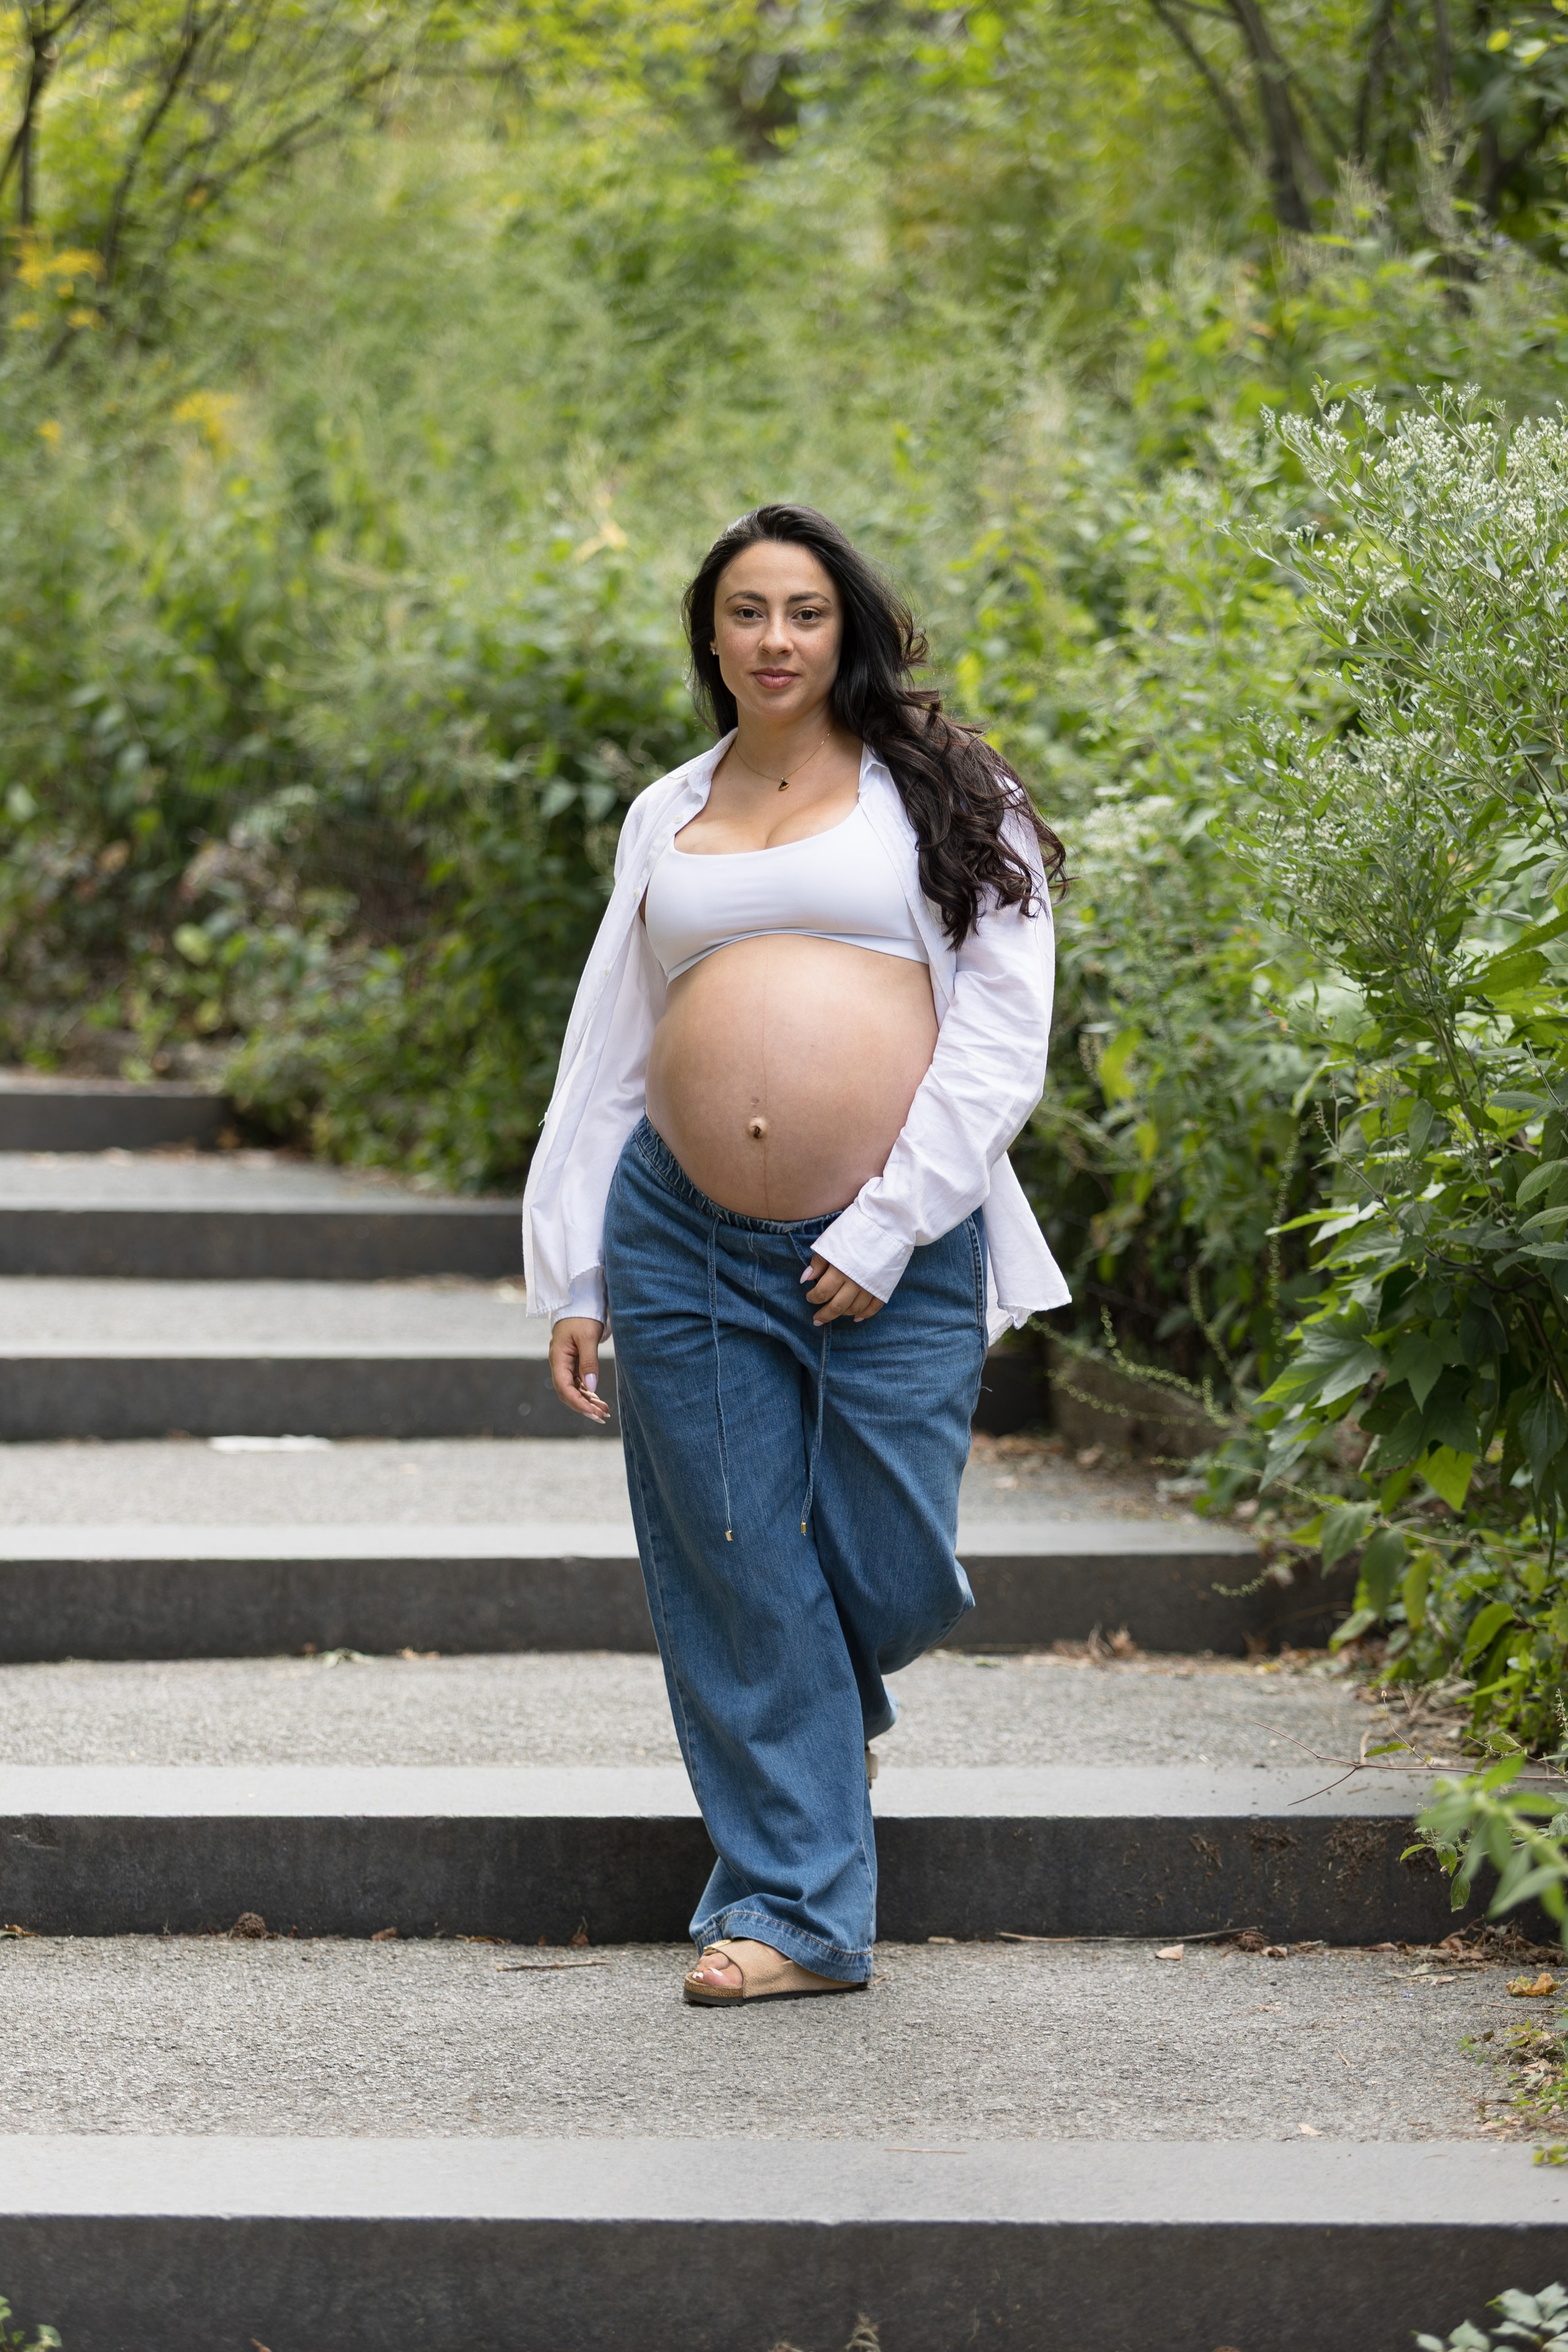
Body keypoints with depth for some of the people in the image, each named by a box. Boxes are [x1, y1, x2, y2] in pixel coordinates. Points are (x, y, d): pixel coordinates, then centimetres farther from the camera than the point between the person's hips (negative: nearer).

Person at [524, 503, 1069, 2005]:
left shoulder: (936, 795, 4)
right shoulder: (667, 818, 16)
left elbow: (1000, 1038, -3)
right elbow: (606, 1053, 17)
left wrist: (883, 1237, -10)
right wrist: (570, 1278, 11)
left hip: (891, 1253, -3)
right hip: (687, 1243, 3)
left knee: (889, 1576, -3)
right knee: (734, 1585, 1)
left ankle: (836, 1694, 33)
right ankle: (793, 1910, 11)